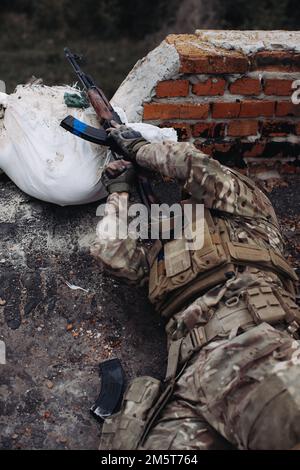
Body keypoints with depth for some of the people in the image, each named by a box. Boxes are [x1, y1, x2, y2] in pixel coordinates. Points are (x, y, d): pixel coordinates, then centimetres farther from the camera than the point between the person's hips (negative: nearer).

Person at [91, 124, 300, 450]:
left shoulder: (246, 211, 27)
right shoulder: (162, 249, 40)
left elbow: (192, 163, 15)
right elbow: (111, 252, 25)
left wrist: (137, 148, 33)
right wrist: (120, 189, 40)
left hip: (253, 341, -4)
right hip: (194, 366, 5)